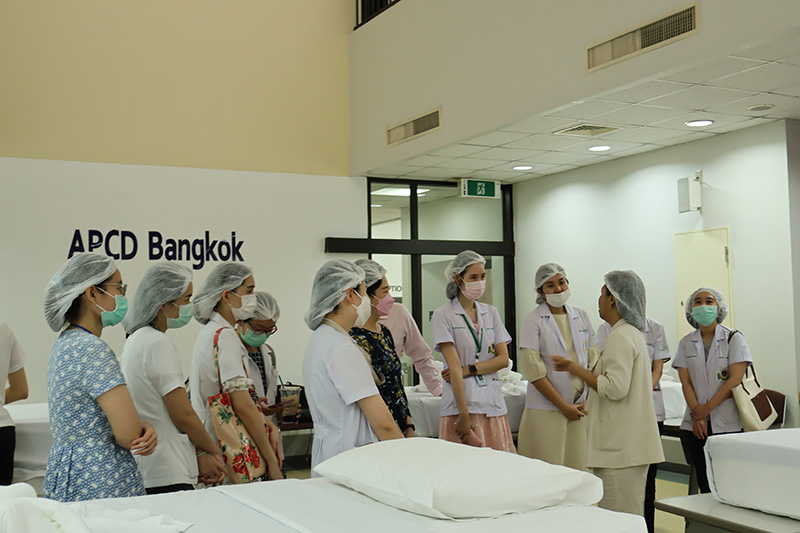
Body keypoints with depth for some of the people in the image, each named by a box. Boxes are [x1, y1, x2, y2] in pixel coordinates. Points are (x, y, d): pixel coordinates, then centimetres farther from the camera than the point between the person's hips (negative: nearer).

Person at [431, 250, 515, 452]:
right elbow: (454, 366, -10)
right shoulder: (443, 315, -2)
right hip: (461, 399, -4)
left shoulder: (491, 313, 14)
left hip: (492, 400, 5)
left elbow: (503, 359, 8)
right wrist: (464, 414, -15)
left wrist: (469, 369, -8)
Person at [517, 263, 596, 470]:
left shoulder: (581, 317, 11)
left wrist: (589, 400, 1)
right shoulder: (534, 321, -4)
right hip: (546, 409, -4)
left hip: (581, 408, 4)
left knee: (579, 468, 5)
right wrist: (564, 406, -10)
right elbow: (533, 371, -9)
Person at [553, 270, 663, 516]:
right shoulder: (634, 333, 18)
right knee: (632, 517, 15)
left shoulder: (619, 337, -16)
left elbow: (615, 388, -23)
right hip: (632, 445, 11)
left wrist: (574, 368, -15)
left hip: (620, 447, -11)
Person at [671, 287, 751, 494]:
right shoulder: (686, 343, 10)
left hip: (727, 423, -3)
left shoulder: (734, 339, 2)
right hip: (695, 424, 3)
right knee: (704, 483, 4)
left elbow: (735, 379, -7)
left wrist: (707, 408, -11)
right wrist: (696, 417, -8)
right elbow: (685, 382, 3)